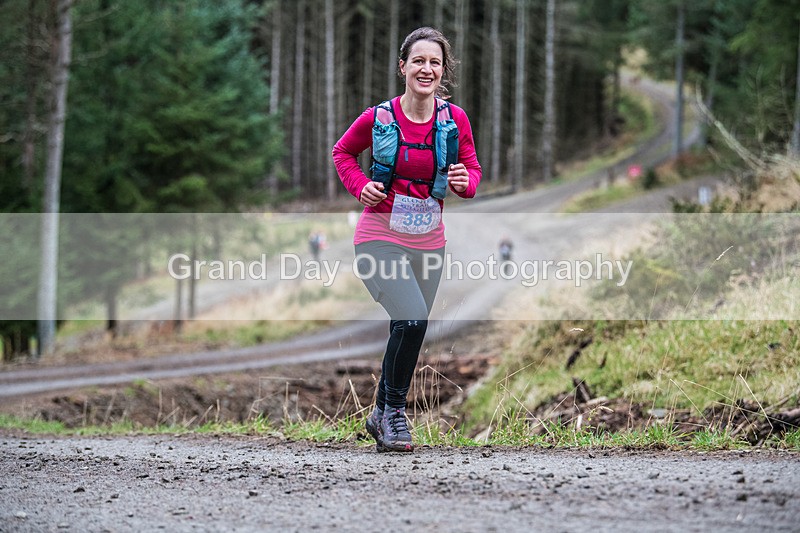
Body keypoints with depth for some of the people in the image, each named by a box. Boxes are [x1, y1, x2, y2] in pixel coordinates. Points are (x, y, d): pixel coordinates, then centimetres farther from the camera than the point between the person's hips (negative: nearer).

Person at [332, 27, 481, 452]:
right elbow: (342, 152, 10)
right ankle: (394, 409, -3)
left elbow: (473, 170, 8)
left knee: (408, 331, 13)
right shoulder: (378, 118, -9)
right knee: (413, 319, -23)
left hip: (428, 242, 4)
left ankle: (381, 416, 34)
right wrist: (360, 185, -7)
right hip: (380, 237, -4)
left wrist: (465, 182, -15)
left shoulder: (455, 120, -3)